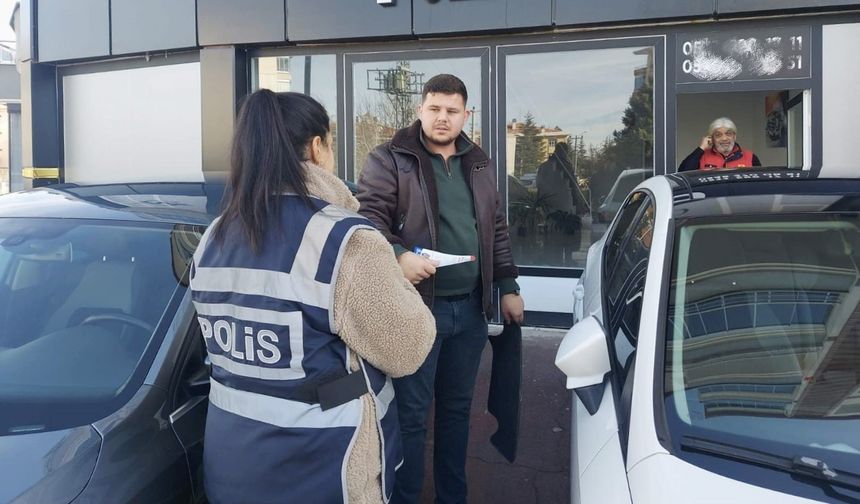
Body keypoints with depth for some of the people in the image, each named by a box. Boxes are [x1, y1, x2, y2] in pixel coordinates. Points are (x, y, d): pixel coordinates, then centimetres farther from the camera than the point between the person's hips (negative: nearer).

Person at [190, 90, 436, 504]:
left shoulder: (212, 239, 1)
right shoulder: (345, 241, -22)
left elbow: (225, 341, 10)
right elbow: (407, 351, -16)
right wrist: (397, 282, 2)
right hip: (321, 469, -6)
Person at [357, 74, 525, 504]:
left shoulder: (479, 164, 13)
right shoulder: (390, 160, -5)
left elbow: (496, 230, 18)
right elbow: (368, 219, -11)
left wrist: (507, 287, 14)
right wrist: (398, 256, -29)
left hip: (470, 308, 6)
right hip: (416, 306, -5)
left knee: (457, 408, 17)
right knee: (411, 413, 2)